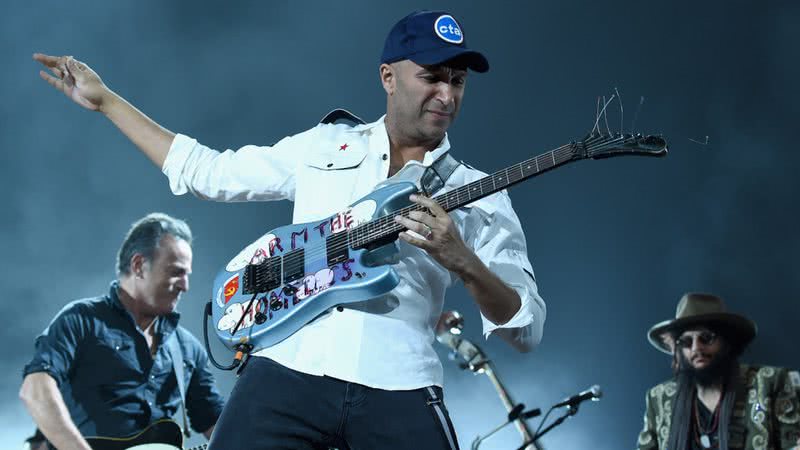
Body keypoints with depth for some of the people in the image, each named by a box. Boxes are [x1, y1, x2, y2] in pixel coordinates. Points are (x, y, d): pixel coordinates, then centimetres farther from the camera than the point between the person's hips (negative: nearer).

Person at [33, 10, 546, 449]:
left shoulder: (479, 195, 8)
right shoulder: (324, 146, 15)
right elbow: (205, 171, 24)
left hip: (398, 391, -1)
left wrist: (461, 260, -16)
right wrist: (104, 99, 25)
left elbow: (527, 329, 3)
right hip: (289, 370, 1)